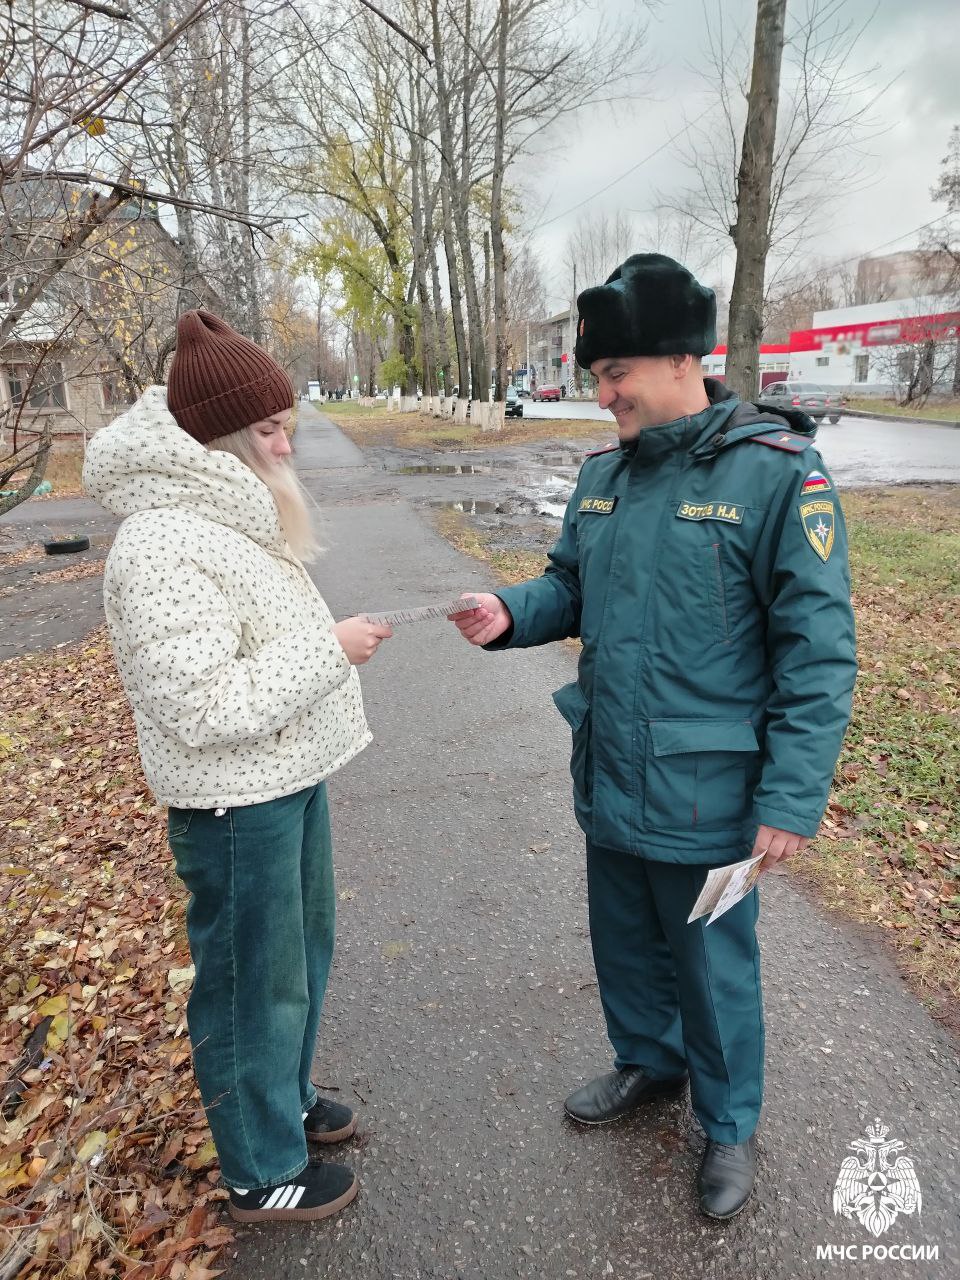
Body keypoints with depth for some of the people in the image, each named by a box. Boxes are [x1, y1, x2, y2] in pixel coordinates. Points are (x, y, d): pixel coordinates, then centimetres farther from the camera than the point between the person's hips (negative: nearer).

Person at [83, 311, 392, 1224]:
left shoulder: (223, 517, 6)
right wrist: (327, 650, -24)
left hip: (290, 782, 10)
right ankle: (263, 1173, 34)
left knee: (303, 952, 25)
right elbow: (204, 709, -28)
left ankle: (286, 1098, 49)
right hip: (236, 807, -10)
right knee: (256, 985, 10)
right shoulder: (164, 549, -25)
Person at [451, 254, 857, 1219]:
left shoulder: (775, 472, -17)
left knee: (713, 969, 16)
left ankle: (729, 1124, 43)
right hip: (609, 781, 6)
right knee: (625, 945, 25)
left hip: (703, 799, -6)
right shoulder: (604, 474, 3)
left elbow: (818, 651, -16)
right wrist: (510, 614, -8)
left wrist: (791, 799, -17)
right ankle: (648, 1061, 53)